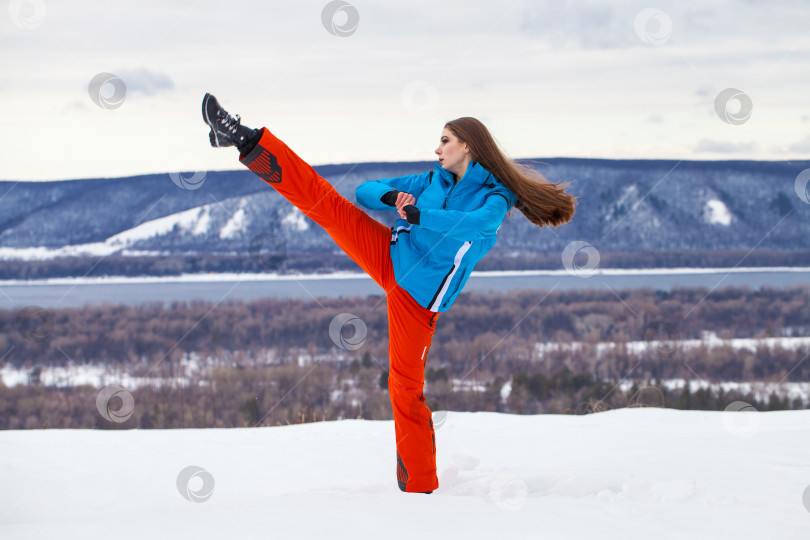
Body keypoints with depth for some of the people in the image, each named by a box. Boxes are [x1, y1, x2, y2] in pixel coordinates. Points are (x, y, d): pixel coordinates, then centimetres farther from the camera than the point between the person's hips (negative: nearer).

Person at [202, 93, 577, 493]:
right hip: (390, 255, 4)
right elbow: (365, 192, 11)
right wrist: (391, 196, -11)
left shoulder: (495, 199, -4)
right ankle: (246, 141, -12)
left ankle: (419, 486, 7)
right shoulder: (433, 182, 12)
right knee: (327, 203, -10)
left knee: (406, 385, -4)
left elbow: (477, 224, -28)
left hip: (418, 294, -4)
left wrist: (421, 215, -36)